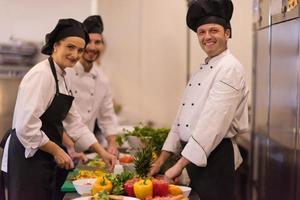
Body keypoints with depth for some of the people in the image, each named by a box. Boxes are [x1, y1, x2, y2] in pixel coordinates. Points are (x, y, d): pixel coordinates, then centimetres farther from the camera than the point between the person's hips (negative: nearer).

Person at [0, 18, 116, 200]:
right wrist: (56, 150, -14)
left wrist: (102, 152, 10)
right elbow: (26, 127, -24)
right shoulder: (41, 75, -18)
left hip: (45, 160, 9)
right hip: (27, 159, -9)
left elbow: (74, 122, 14)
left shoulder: (63, 77, 11)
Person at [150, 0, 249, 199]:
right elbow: (183, 117, 14)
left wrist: (180, 164, -22)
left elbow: (213, 123, -23)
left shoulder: (230, 68, -14)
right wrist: (162, 159, 11)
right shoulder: (203, 69, 14)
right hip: (193, 155, 8)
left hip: (215, 156, -8)